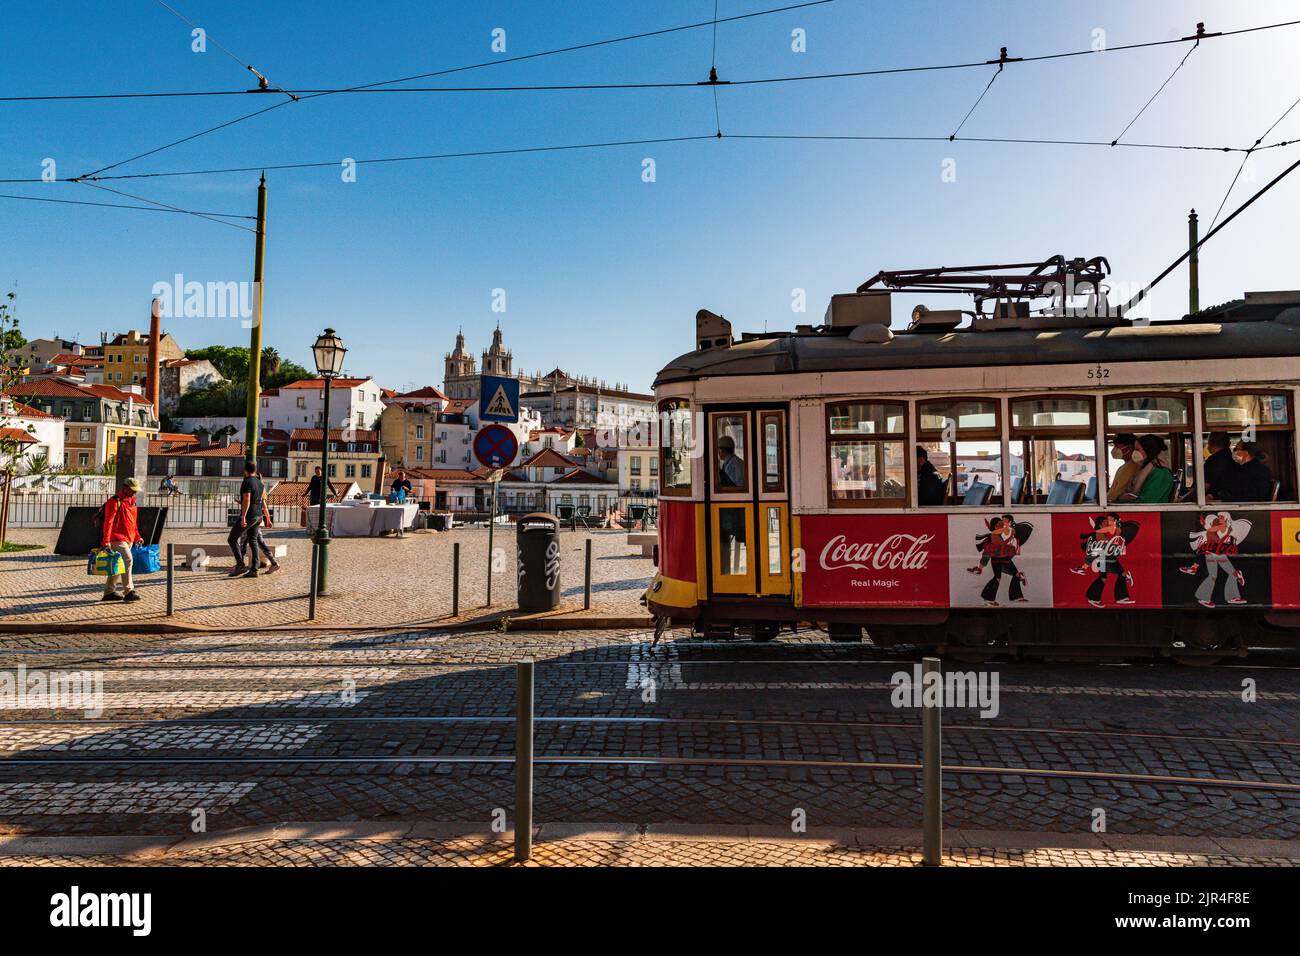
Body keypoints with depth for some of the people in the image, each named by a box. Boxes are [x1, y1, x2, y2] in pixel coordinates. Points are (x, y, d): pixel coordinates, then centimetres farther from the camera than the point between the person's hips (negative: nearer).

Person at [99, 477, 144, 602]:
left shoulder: (131, 501, 17)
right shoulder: (115, 501, -10)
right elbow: (108, 522, -16)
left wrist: (137, 537, 19)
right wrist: (106, 541, -22)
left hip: (128, 539, 9)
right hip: (117, 538, -9)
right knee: (127, 560, -17)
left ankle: (109, 592, 22)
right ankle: (129, 591, -17)